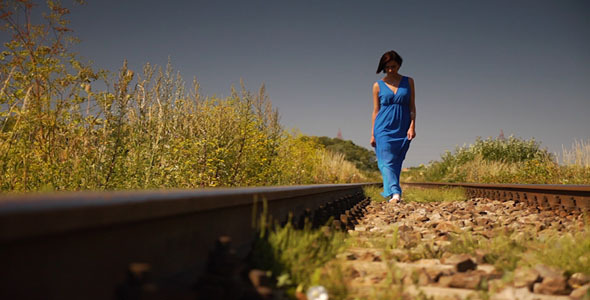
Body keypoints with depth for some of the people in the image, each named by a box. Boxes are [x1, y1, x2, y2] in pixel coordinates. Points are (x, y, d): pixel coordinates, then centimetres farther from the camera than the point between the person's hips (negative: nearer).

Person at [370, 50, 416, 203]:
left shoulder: (408, 82, 8)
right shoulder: (378, 86, 5)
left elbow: (412, 107, 6)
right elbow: (376, 110, 6)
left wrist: (412, 126, -5)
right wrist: (373, 134, 3)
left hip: (402, 130, 2)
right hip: (384, 129, -2)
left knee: (396, 163, 5)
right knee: (387, 162, -13)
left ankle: (389, 193, 15)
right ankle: (395, 193, -20)